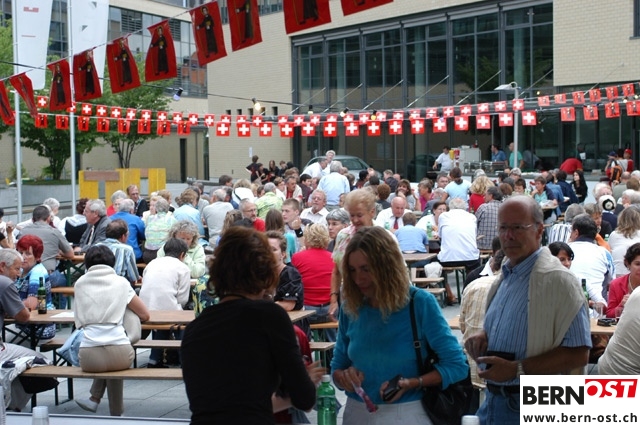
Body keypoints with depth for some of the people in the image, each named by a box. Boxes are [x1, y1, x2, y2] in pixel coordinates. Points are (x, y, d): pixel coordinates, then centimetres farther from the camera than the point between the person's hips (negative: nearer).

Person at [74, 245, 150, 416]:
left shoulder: (80, 283, 14)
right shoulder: (121, 282, 10)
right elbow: (144, 315, 14)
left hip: (89, 358, 1)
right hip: (120, 354, -1)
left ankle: (94, 399, 30)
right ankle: (115, 412, 33)